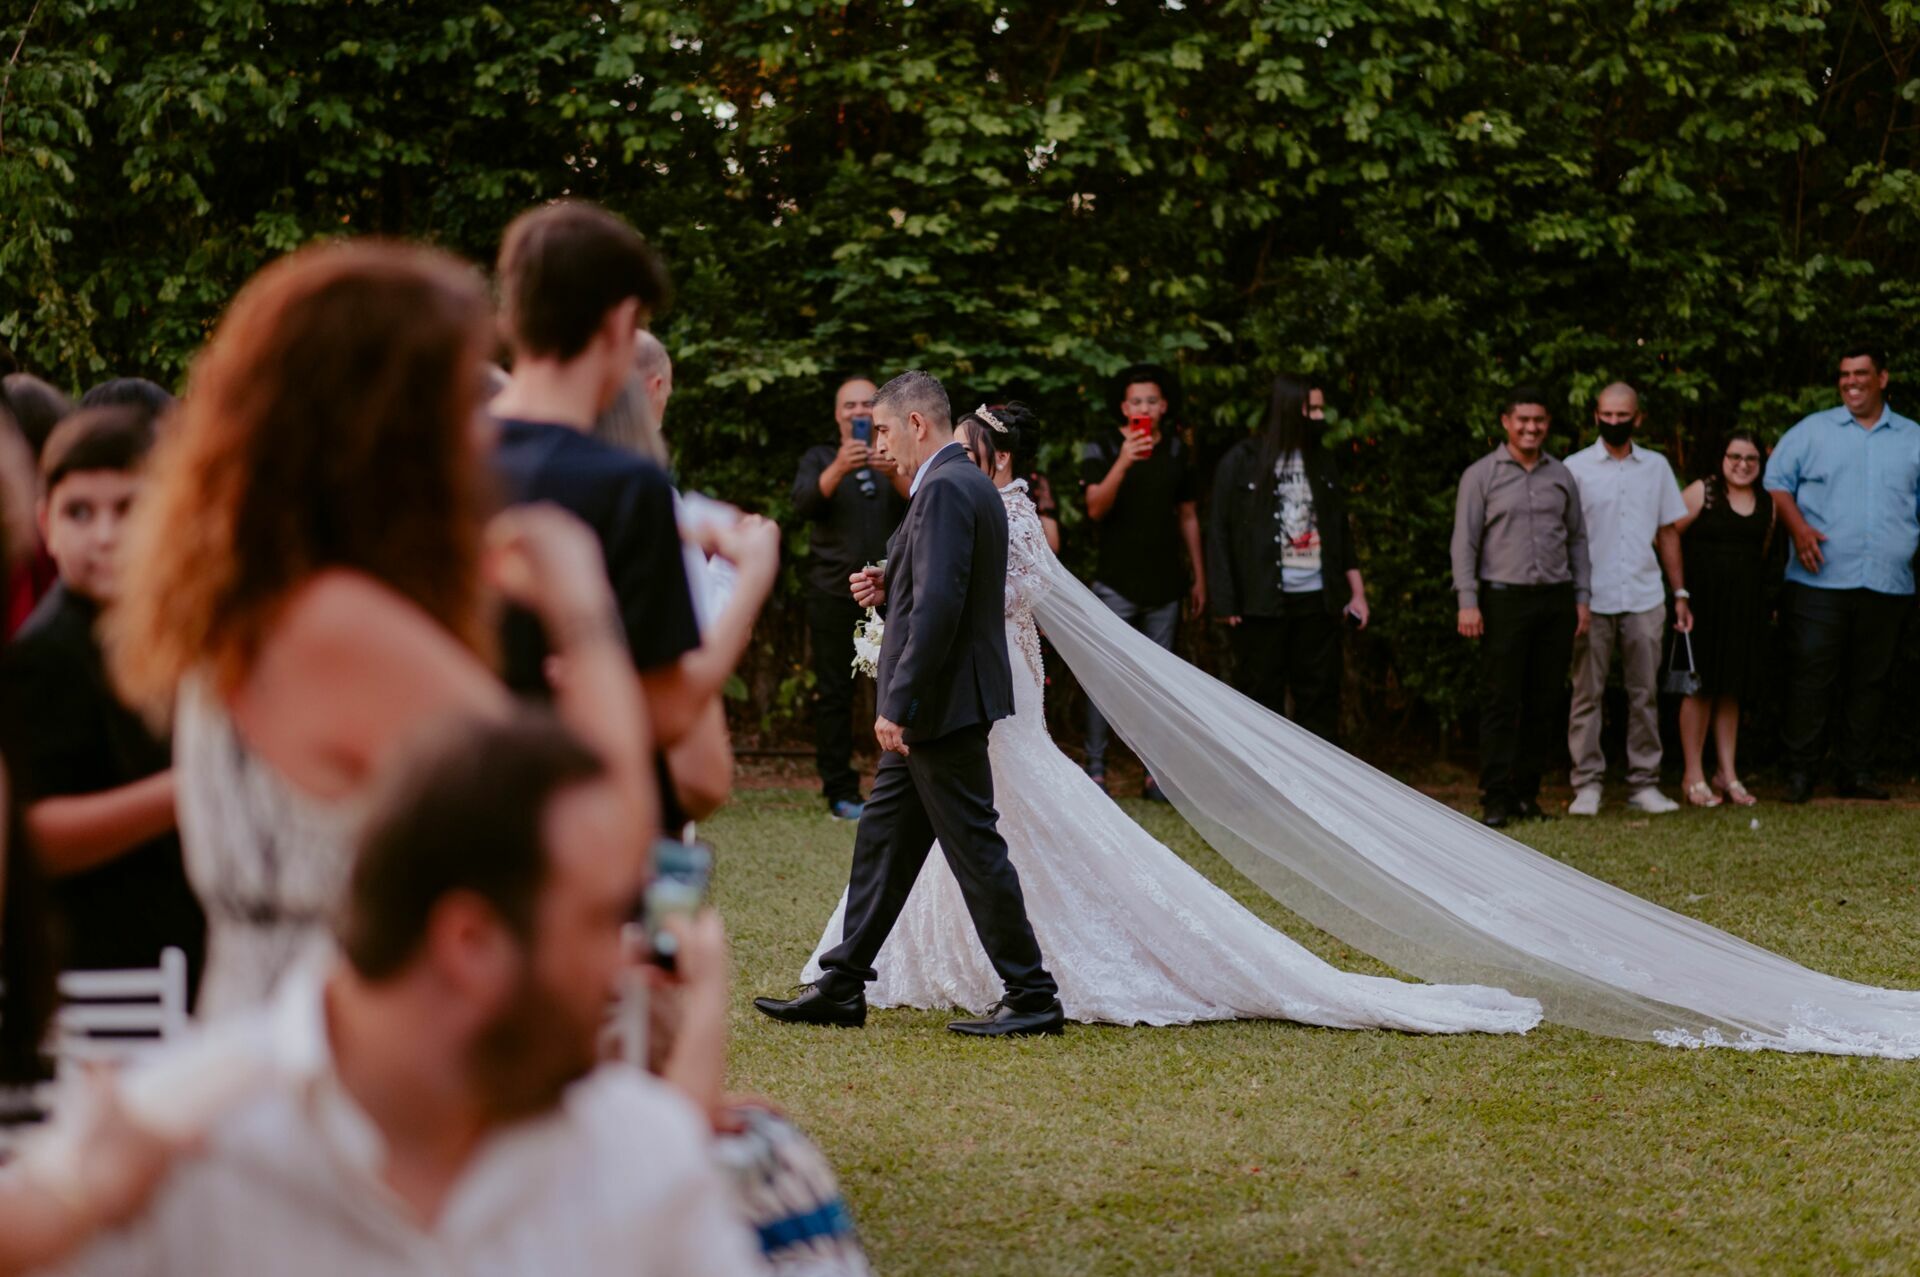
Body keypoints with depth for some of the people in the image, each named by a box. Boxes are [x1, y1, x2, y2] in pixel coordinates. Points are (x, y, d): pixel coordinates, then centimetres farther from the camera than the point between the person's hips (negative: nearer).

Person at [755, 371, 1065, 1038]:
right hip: (935, 708, 11)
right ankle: (841, 988, 19)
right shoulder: (972, 484, 15)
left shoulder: (945, 489, -17)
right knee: (882, 839, 13)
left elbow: (939, 605, -25)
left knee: (974, 846, -4)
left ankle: (1031, 997, 2)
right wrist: (888, 589, 7)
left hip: (941, 705, -11)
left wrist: (898, 704, -24)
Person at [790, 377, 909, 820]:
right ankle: (840, 792, 0)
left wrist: (896, 475, -23)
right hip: (835, 595, -1)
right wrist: (837, 471, -25)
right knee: (834, 694, -3)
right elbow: (803, 505, -7)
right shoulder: (820, 459, 12)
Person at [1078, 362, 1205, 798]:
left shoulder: (1176, 451, 9)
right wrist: (1123, 463, -32)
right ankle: (1095, 769, -4)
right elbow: (1096, 508, -17)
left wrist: (1199, 578, 14)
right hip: (1116, 583, -3)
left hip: (1164, 586, 3)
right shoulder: (1102, 450, -3)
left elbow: (1188, 517, 15)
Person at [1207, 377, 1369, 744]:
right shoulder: (1242, 461, -2)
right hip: (1262, 603, -4)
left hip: (1317, 601, 4)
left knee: (1320, 697, 5)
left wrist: (1357, 592, 13)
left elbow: (1341, 531, 18)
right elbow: (1219, 532, -3)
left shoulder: (1322, 461, 12)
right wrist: (1226, 602, -8)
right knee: (1261, 699, 1)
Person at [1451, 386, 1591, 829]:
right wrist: (1468, 601, -9)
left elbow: (1577, 539, 18)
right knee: (1501, 702, -6)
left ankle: (1526, 792, 11)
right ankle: (1495, 799, -6)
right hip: (1504, 597, -4)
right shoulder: (1481, 475, 2)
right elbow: (1465, 541, 0)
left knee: (1544, 703, 4)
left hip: (1556, 597, 4)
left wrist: (1581, 598, 11)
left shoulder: (1562, 477, 13)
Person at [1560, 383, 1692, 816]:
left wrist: (1680, 592, 12)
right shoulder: (1576, 468, 1)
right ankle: (1587, 785, 2)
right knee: (1587, 694, -1)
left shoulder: (1656, 467, 11)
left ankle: (1644, 783, 9)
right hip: (1592, 600, -3)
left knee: (1645, 693, 4)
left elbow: (1668, 532, 16)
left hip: (1644, 599, 3)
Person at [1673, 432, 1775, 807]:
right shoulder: (1702, 492, -7)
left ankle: (1727, 772, 15)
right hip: (1704, 602, -5)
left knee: (1732, 691, 10)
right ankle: (1694, 776, 3)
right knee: (1700, 686, -2)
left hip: (1746, 604, 5)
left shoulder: (1767, 504, 9)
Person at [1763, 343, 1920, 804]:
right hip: (1821, 580, -2)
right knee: (1811, 677, -6)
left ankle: (1857, 772, 12)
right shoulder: (1813, 430, 9)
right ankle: (1799, 773, -1)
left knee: (1870, 680, 5)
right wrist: (1798, 528, -10)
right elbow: (1776, 484, 6)